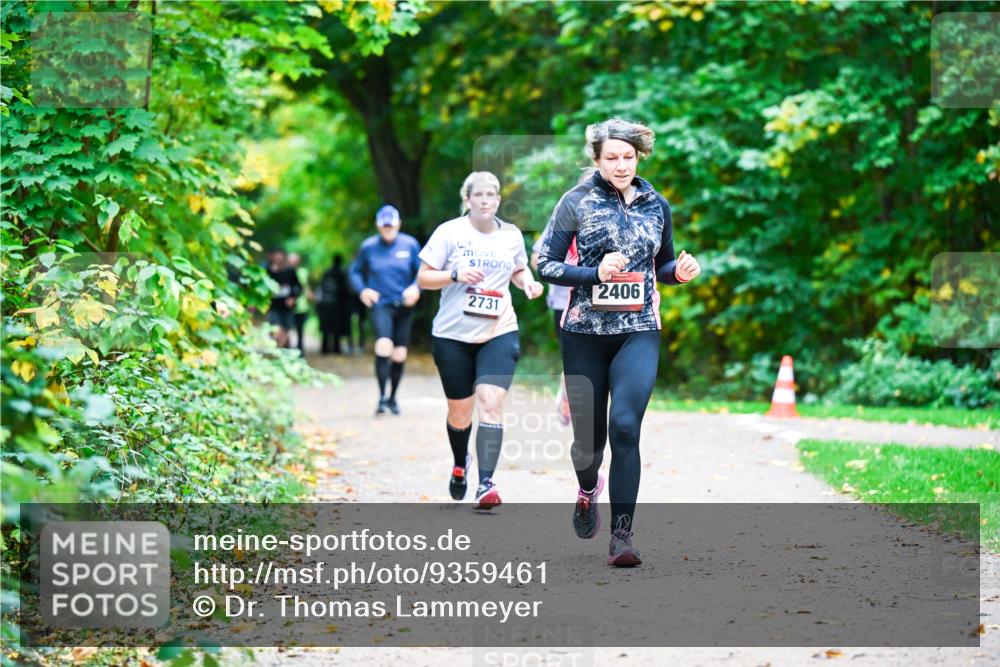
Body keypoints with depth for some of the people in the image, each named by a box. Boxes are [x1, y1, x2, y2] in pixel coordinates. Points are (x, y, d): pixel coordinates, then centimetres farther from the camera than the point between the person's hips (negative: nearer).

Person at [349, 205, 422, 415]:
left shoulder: (410, 244, 2)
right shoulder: (369, 246, 2)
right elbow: (355, 271, 12)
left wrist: (416, 287, -12)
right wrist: (362, 290, -6)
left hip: (404, 306, 2)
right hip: (381, 304, -2)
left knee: (400, 355, 6)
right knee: (383, 345, -24)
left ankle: (393, 398, 25)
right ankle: (382, 396, -18)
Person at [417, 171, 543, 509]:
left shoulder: (511, 234, 5)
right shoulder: (450, 232, -4)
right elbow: (423, 278, -4)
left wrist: (528, 281, 1)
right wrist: (456, 274, -20)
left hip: (499, 332, 1)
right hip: (453, 334, -1)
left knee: (491, 402, -17)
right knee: (460, 409, 10)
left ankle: (486, 484, -20)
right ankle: (460, 463, 42)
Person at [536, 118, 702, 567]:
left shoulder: (656, 205, 9)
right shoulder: (578, 202, -1)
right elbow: (545, 264, -2)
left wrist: (680, 270, -2)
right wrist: (595, 273, -17)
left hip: (639, 333, 1)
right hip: (585, 333, -1)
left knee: (625, 426, -18)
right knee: (589, 436, 6)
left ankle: (621, 534, -15)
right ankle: (588, 490, 42)